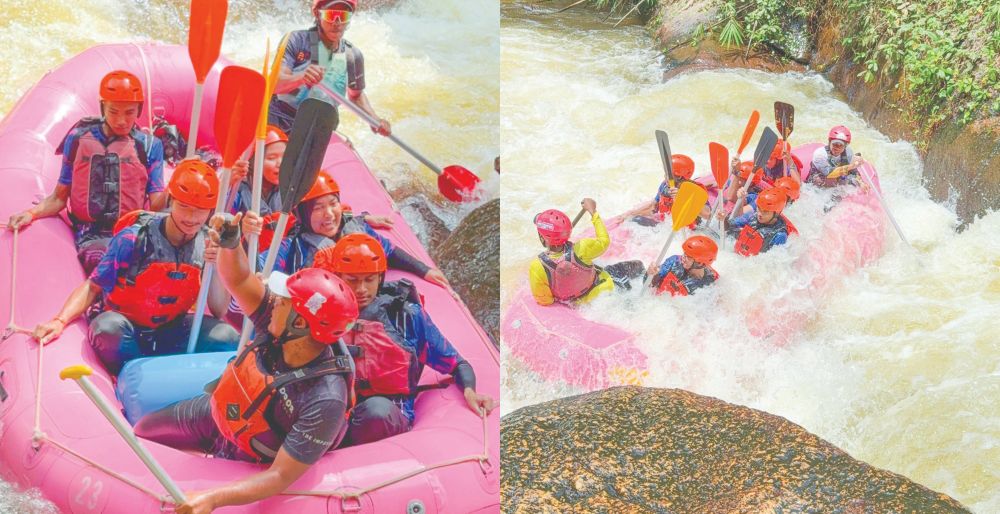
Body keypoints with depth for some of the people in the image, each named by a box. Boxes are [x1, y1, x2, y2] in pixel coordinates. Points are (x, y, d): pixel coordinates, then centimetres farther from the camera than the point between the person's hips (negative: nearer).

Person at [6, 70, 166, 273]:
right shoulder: (79, 139, 11)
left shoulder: (149, 146, 10)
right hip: (90, 235, 0)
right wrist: (31, 213, -1)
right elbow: (60, 197, 17)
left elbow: (155, 205, 5)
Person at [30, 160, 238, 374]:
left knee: (227, 337, -23)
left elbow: (219, 311, -8)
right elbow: (93, 286, -10)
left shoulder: (209, 245, -6)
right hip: (126, 326, -2)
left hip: (172, 330, 3)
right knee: (108, 328, -37)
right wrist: (60, 321, -25)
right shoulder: (133, 239, -14)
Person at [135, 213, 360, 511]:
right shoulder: (276, 327, -25)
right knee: (142, 432, 20)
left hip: (242, 459, -6)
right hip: (214, 413, 6)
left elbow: (281, 477, -39)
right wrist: (231, 243, -39)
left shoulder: (325, 400, -41)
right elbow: (237, 279, -17)